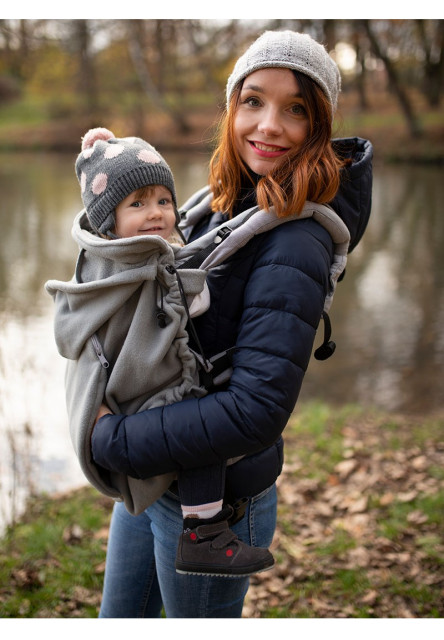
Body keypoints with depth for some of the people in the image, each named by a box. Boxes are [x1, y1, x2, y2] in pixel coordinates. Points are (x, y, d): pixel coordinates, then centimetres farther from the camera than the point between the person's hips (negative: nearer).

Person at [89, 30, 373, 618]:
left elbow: (257, 410, -31)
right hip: (146, 479, 8)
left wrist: (112, 439, -23)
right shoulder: (218, 204, 0)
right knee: (118, 621, 25)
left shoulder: (295, 245, -25)